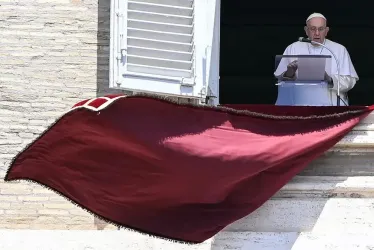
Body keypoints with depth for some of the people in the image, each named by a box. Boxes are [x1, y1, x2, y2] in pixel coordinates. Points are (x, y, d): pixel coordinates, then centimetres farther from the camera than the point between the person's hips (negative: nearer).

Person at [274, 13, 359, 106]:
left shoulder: (339, 50, 8)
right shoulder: (293, 48, 11)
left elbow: (349, 81, 0)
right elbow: (281, 78, 8)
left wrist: (330, 79, -17)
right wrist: (289, 74, -14)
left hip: (330, 104, -1)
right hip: (299, 103, 1)